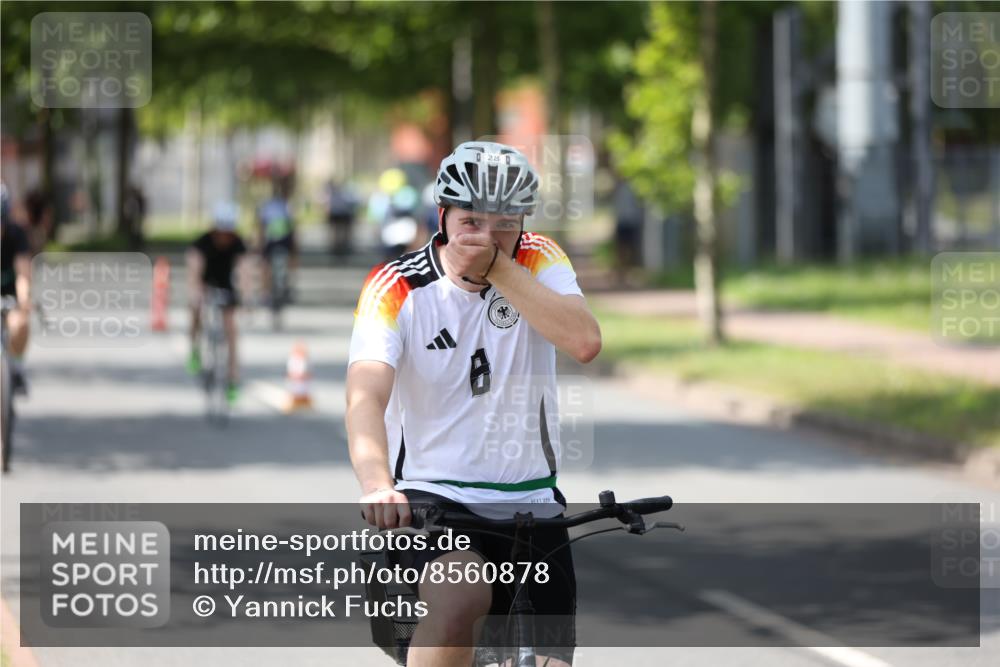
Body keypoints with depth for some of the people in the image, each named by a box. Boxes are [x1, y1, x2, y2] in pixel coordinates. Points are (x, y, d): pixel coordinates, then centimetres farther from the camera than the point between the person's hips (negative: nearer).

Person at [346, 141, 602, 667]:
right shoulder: (397, 287, -8)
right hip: (432, 494, -4)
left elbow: (584, 342, -19)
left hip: (530, 504, 4)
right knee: (459, 598, -35)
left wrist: (497, 265, -20)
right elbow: (365, 396, -24)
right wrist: (376, 486, -42)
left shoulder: (537, 262, 0)